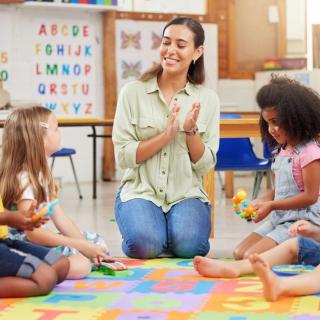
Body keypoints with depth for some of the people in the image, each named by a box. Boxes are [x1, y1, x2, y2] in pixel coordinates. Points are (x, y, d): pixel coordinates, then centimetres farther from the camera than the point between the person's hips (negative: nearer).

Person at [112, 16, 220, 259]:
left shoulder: (207, 99, 3)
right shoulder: (133, 92, -2)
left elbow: (205, 165, 2)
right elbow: (124, 156, -7)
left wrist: (191, 131, -15)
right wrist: (166, 135, -18)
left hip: (186, 194, 1)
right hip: (141, 191, -1)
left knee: (189, 245, -27)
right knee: (145, 244, -29)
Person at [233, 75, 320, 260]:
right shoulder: (282, 151, 14)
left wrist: (271, 205, -15)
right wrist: (259, 202, 1)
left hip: (301, 222, -9)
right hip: (279, 218, 9)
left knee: (252, 257, -21)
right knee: (240, 253, -1)